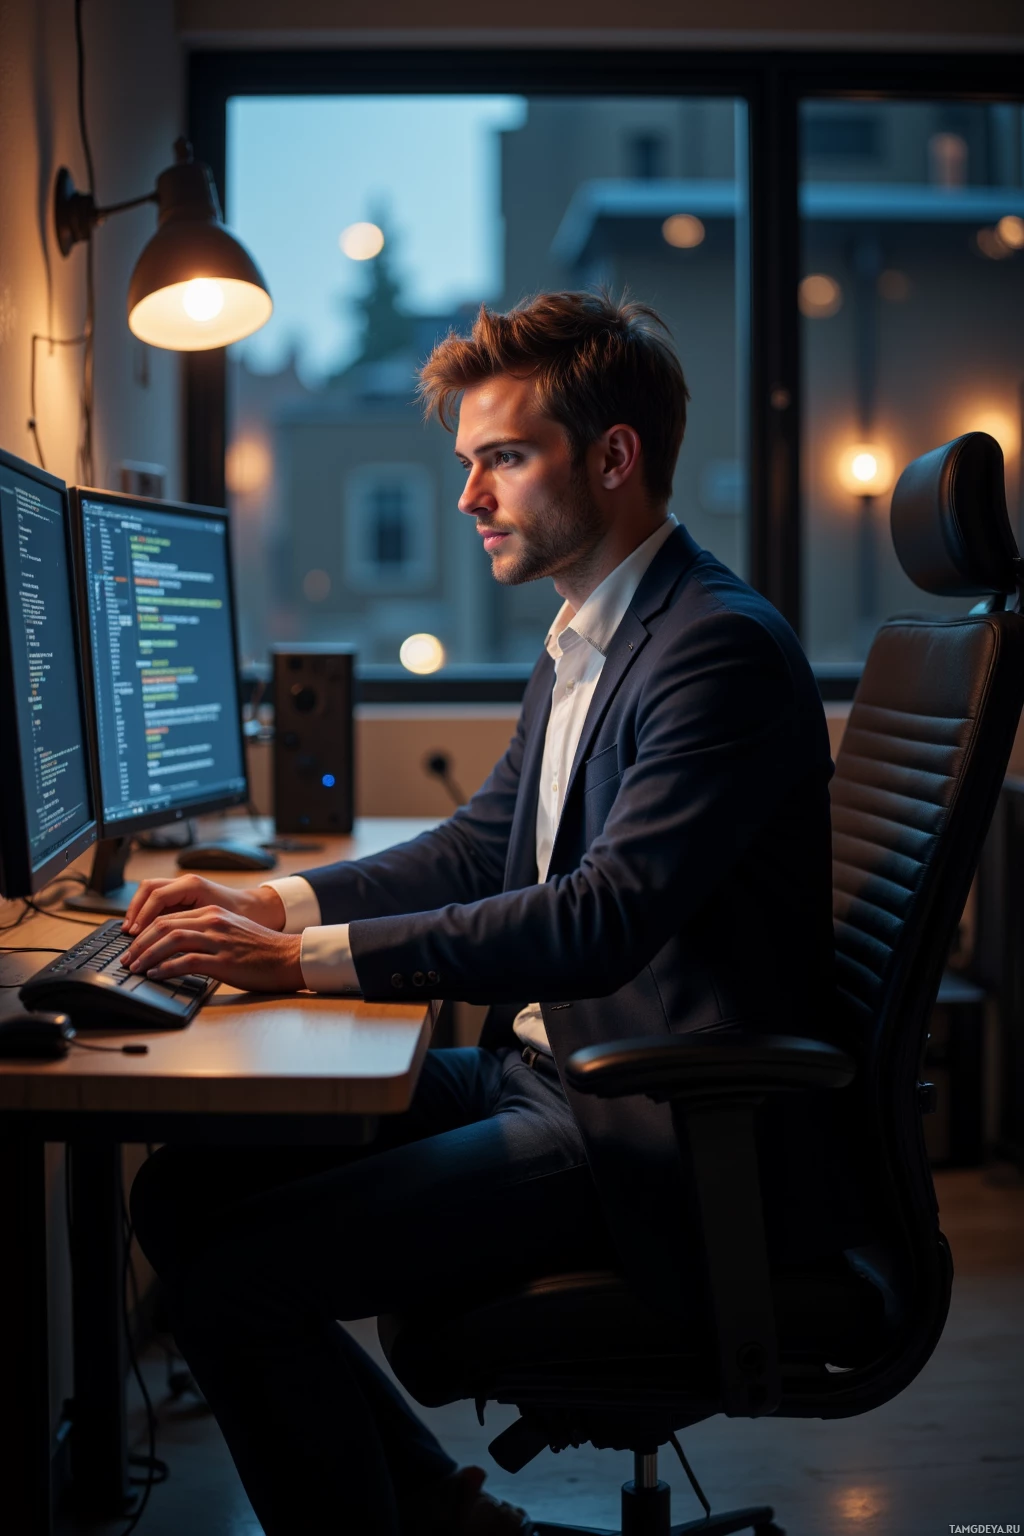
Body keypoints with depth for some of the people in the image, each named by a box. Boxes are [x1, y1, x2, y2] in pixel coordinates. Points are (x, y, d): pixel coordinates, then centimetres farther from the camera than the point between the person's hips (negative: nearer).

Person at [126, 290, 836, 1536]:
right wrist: (269, 904, 2)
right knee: (184, 1191, 4)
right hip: (547, 1067, 10)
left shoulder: (722, 648, -18)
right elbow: (479, 847, 17)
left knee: (238, 1281, -18)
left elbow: (605, 916, -26)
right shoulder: (581, 644, 14)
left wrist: (309, 957, -26)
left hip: (659, 1131, -10)